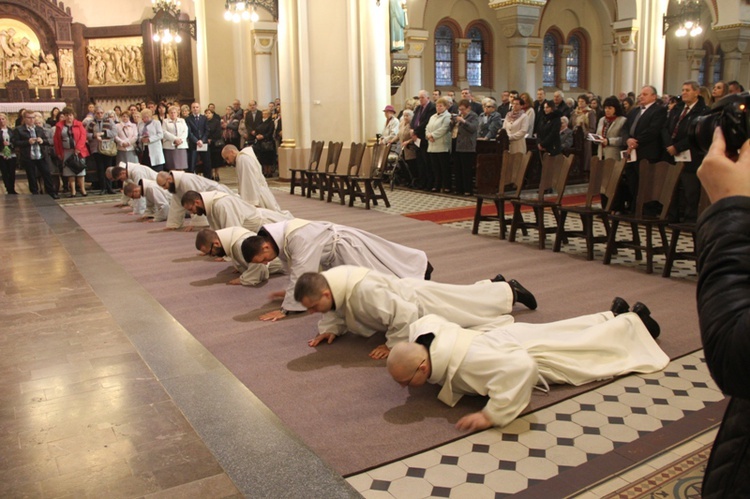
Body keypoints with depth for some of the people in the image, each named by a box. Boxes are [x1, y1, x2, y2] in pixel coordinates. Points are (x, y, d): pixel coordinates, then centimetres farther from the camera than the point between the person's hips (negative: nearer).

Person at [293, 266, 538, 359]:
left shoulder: (364, 292, -45)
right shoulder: (331, 282, -20)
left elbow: (406, 314, -40)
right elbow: (338, 311, 2)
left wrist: (393, 344, -31)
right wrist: (330, 328, -16)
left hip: (422, 303, -7)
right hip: (406, 290, 7)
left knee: (470, 306, 16)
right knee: (469, 298, 29)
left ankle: (510, 291, 40)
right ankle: (497, 285, 51)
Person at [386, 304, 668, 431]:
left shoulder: (464, 364, -47)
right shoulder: (419, 331, -25)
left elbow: (520, 367, -54)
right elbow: (431, 317, 0)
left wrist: (491, 416, -50)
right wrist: (393, 348, -4)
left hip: (528, 353, -6)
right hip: (507, 336, 7)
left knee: (587, 346, 20)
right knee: (579, 338, 30)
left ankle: (634, 321, 44)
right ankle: (614, 316, 54)